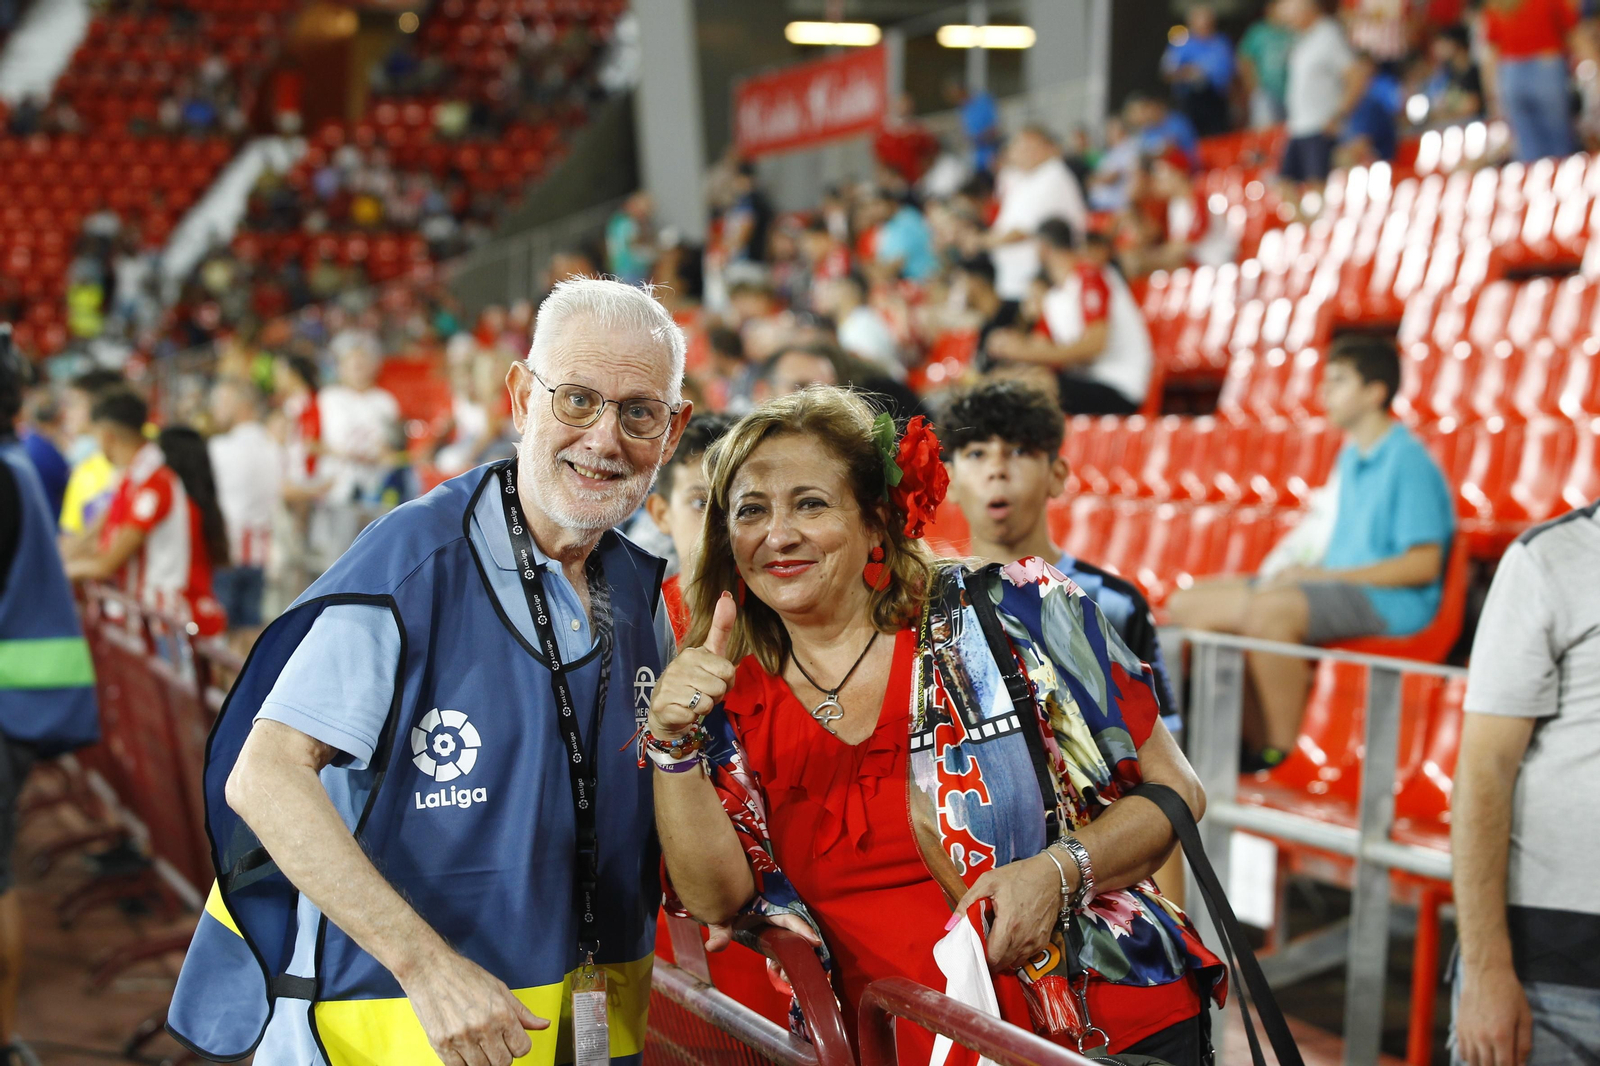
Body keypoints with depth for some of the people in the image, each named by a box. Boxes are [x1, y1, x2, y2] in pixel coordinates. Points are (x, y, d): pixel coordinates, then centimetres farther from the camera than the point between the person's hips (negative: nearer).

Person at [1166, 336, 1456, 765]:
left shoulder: (1409, 462, -10)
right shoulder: (1351, 456, 17)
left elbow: (1424, 564, -16)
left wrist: (1328, 575, -17)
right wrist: (1301, 572, 1)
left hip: (1392, 601, -9)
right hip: (1338, 588, 9)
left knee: (1268, 610, -37)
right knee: (1188, 604, -3)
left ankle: (1280, 751, -23)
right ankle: (1255, 738, -2)